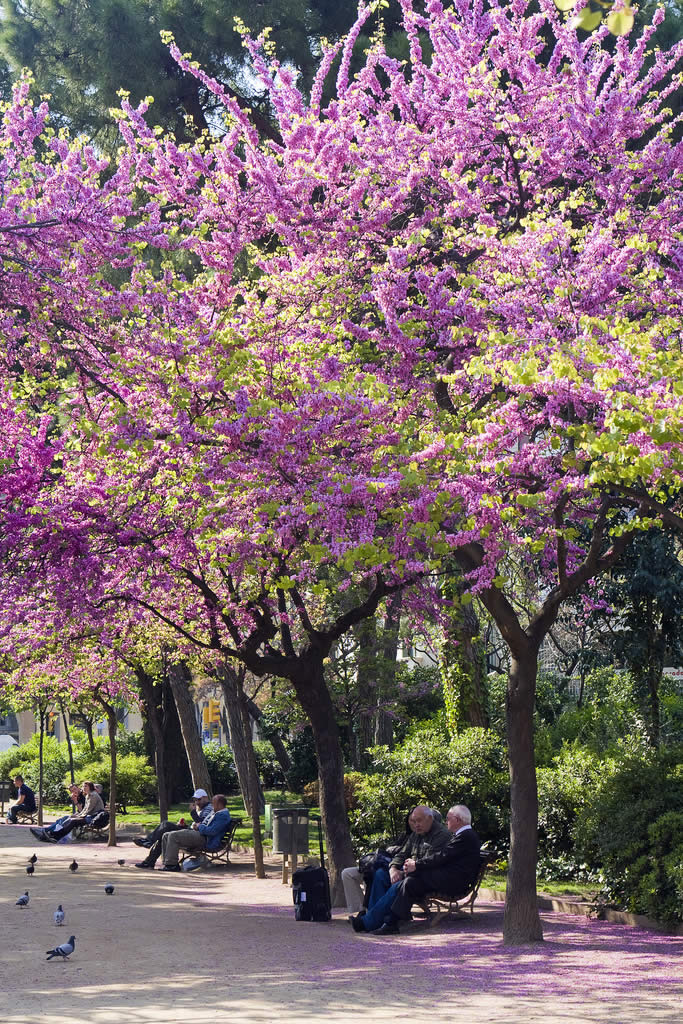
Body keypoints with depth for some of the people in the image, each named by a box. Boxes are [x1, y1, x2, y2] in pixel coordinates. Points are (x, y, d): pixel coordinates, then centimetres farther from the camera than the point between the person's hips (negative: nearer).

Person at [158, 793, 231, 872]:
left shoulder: (223, 815, -11)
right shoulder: (216, 813, 24)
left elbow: (211, 831, -23)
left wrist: (199, 826, -8)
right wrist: (195, 824, 10)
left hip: (205, 840, -11)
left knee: (173, 836, -23)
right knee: (166, 836, 4)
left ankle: (171, 865, -20)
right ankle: (167, 863, -1)